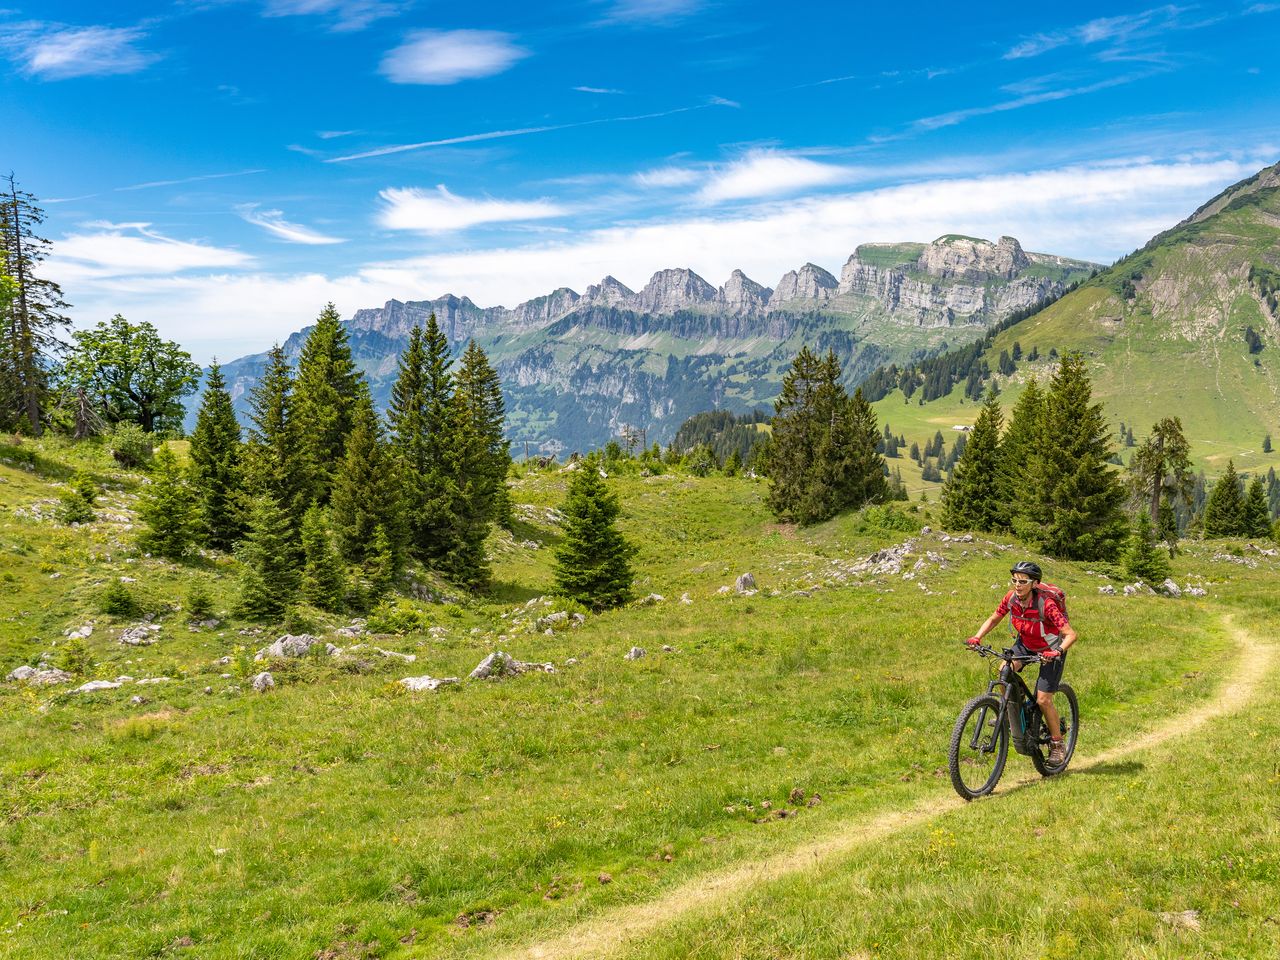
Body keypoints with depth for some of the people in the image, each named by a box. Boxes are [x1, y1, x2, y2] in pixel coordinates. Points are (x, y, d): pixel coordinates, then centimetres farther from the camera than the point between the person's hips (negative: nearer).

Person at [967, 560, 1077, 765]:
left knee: (1043, 700, -8)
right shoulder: (1011, 597, -19)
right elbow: (993, 619, -3)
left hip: (1051, 650, -4)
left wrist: (1058, 651, -52)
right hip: (1026, 644, 5)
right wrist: (977, 637, -19)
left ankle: (1057, 745, 13)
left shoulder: (1046, 604, -34)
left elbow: (1071, 634, -34)